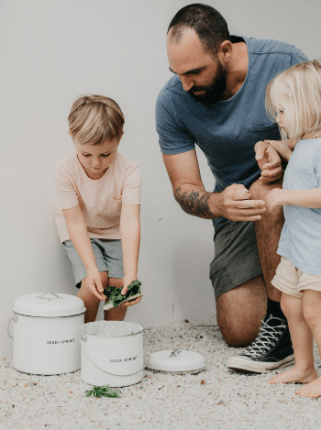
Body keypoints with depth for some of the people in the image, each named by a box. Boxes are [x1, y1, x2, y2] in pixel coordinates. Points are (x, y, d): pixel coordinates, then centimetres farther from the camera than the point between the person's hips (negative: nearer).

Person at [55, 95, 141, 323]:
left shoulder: (129, 171, -28)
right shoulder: (65, 171, -28)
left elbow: (129, 221, -36)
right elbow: (76, 223, -27)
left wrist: (131, 273, -46)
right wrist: (91, 268, -38)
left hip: (114, 231, 1)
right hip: (80, 233, -1)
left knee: (118, 283, -16)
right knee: (95, 281, -22)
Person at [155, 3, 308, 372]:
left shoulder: (285, 63, -21)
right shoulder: (171, 102, -14)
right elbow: (184, 189, -10)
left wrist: (285, 154, -33)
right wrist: (217, 204, -33)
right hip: (234, 206, 2)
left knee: (264, 194, -39)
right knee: (238, 331, -9)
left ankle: (281, 324, -24)